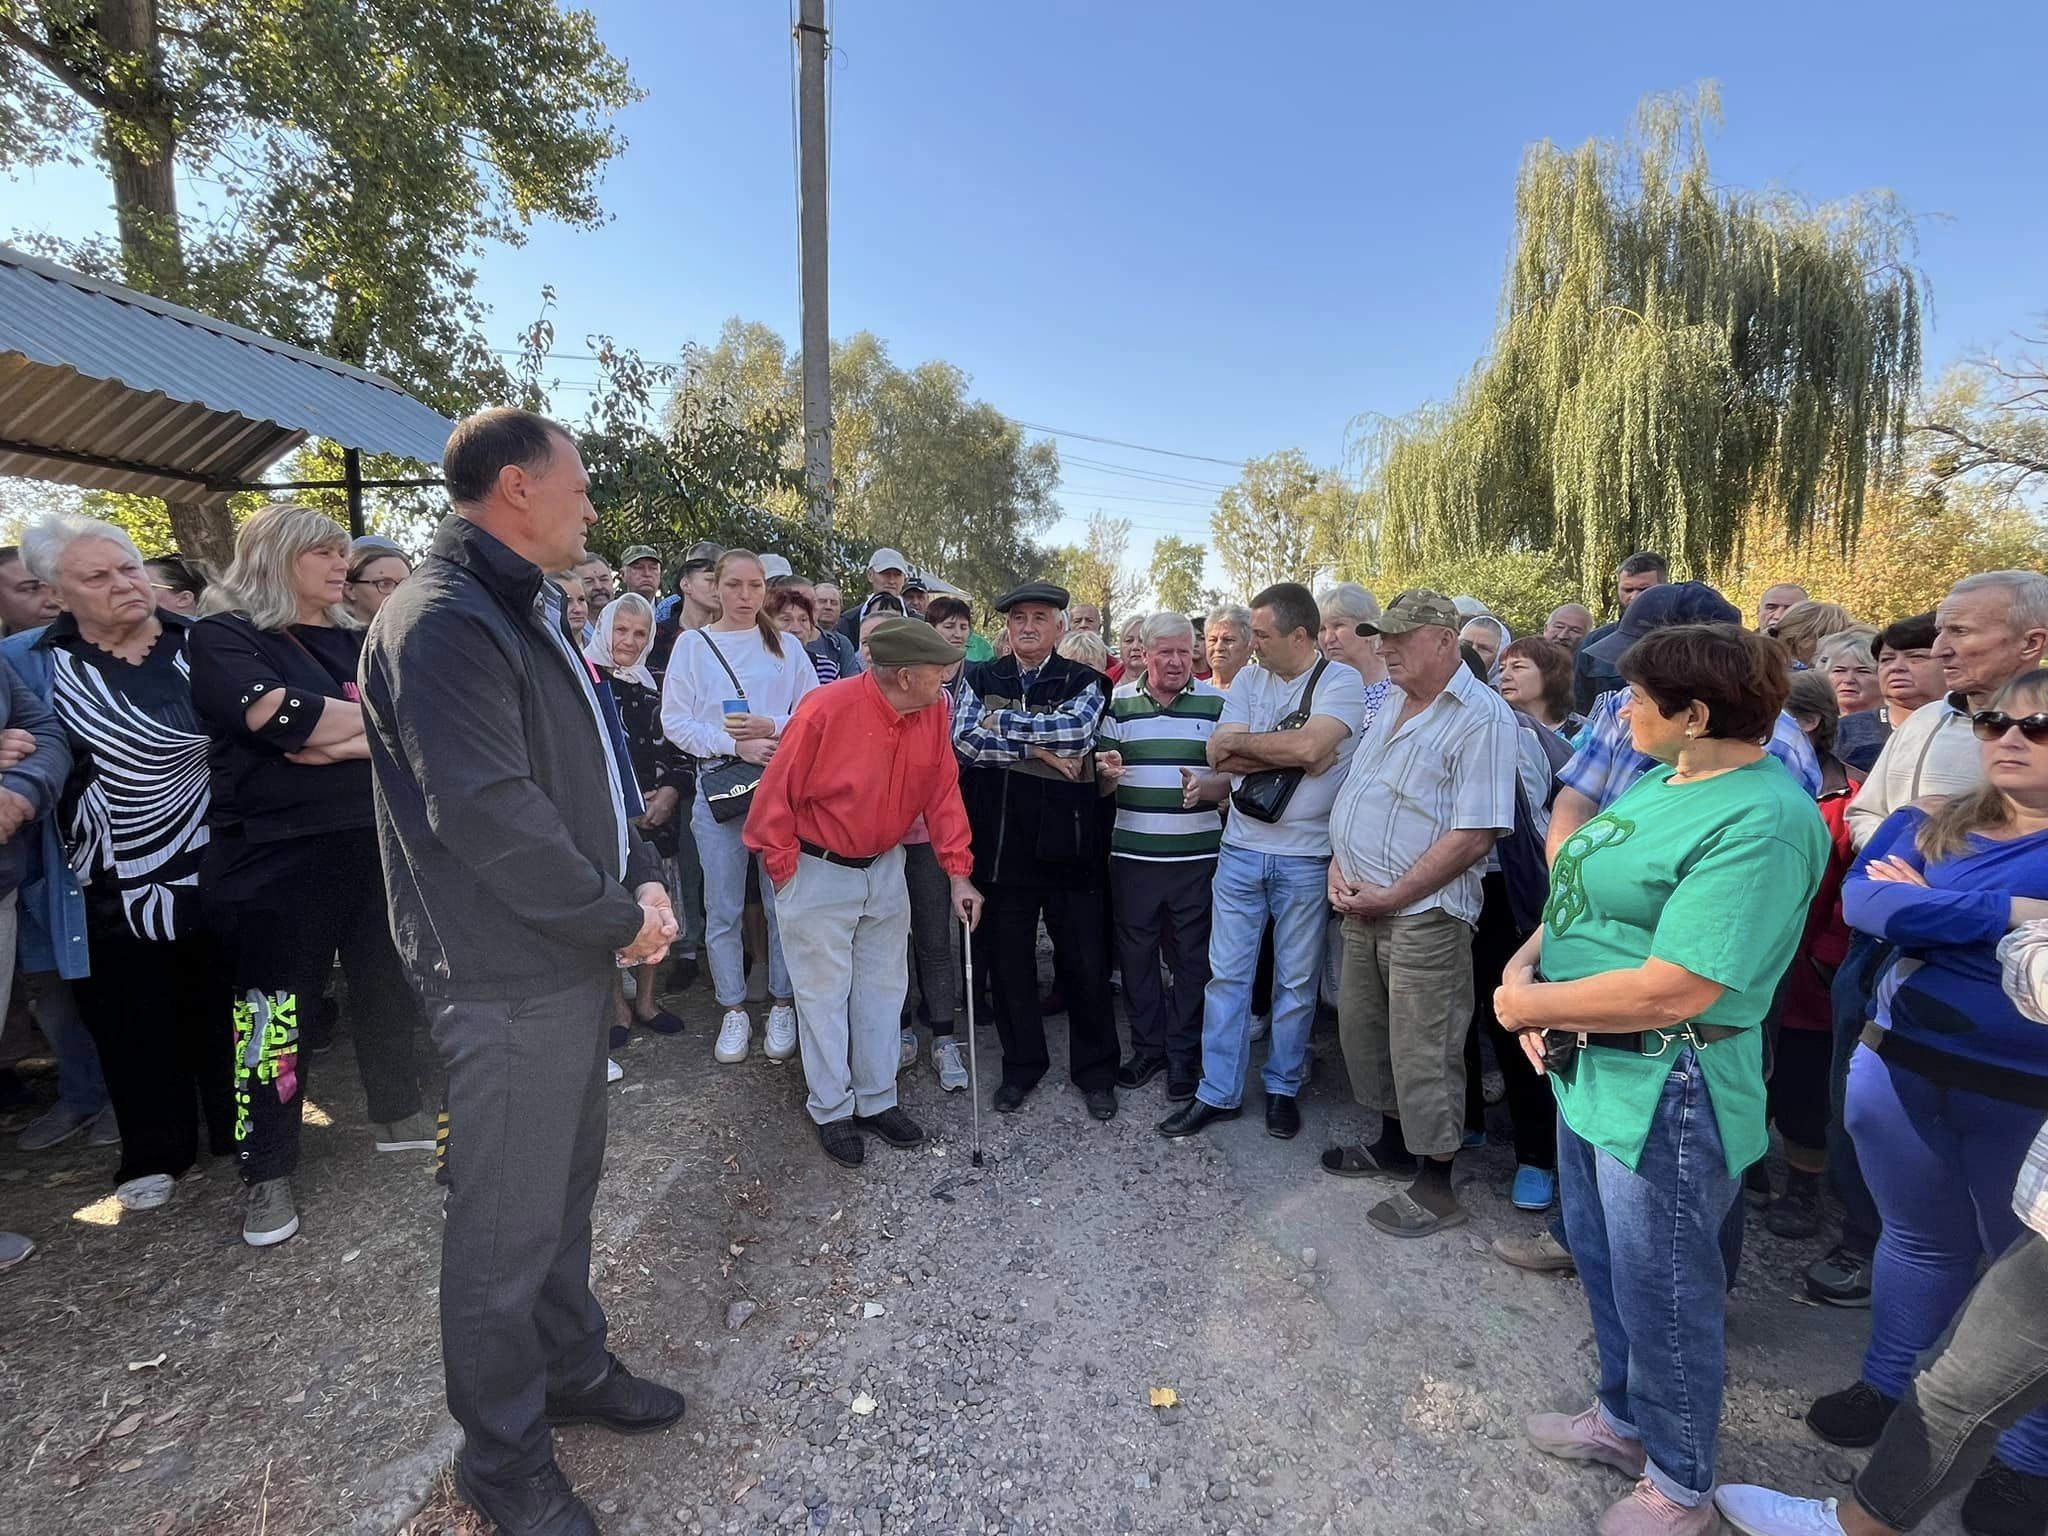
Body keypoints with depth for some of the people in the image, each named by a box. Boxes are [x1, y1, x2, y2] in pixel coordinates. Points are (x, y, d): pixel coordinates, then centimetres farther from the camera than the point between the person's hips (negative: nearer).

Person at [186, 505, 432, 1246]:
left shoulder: (355, 641, 12)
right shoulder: (223, 637, -4)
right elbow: (282, 717, -21)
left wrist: (342, 742, -17)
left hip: (374, 841, 5)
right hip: (274, 854, -5)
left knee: (388, 984, 15)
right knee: (271, 1011, 3)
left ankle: (396, 1113, 34)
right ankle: (268, 1172, 19)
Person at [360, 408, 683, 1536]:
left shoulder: (531, 612, 14)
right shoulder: (442, 621, -19)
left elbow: (597, 765, 15)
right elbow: (490, 815, -26)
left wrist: (643, 881, 1)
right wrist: (621, 920, -15)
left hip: (579, 956, 10)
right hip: (508, 977, -10)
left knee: (566, 1184, 23)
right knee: (507, 1225, 8)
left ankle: (572, 1368, 43)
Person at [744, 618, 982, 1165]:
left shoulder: (934, 713, -9)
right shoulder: (826, 710, -25)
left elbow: (943, 793, -2)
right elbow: (777, 795, -16)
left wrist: (958, 873, -6)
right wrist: (785, 871, -9)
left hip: (885, 869, 6)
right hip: (819, 873, -5)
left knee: (883, 988, 15)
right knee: (825, 995, 8)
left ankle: (878, 1100, 32)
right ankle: (832, 1110, 26)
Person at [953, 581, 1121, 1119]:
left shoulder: (1084, 681, 1)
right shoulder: (980, 678, 7)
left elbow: (1076, 728, -19)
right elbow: (963, 739, -9)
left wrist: (1003, 722, -14)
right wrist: (1037, 749, -15)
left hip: (1068, 843, -1)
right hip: (1002, 845, 2)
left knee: (1085, 962, 8)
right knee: (1009, 959, 13)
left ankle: (1095, 1070, 27)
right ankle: (1021, 1064, 31)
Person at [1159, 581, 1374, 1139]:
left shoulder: (1342, 682, -7)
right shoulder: (1248, 680, 6)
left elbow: (1308, 746, -24)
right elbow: (1219, 756, -5)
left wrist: (1241, 743, -12)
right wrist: (1290, 756, -14)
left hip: (1306, 858, -3)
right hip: (1241, 849, 4)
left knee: (1296, 981, 11)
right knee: (1226, 973, 8)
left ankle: (1283, 1088, 29)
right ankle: (1218, 1092, 20)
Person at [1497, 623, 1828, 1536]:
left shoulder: (1761, 824, -24)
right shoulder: (1658, 781, 5)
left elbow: (1674, 989, -30)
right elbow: (1584, 895, 12)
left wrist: (1529, 1004, -18)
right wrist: (1526, 961, -7)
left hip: (1665, 1097, -9)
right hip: (1590, 1071, 9)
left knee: (1663, 1296, 13)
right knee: (1604, 1266, 26)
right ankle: (1622, 1417, 50)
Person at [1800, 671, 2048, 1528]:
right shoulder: (1920, 826, 3)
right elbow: (1860, 903, -16)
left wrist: (1925, 907, -18)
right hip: (1898, 1065, 3)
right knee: (1916, 1238, 20)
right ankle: (1888, 1384, 39)